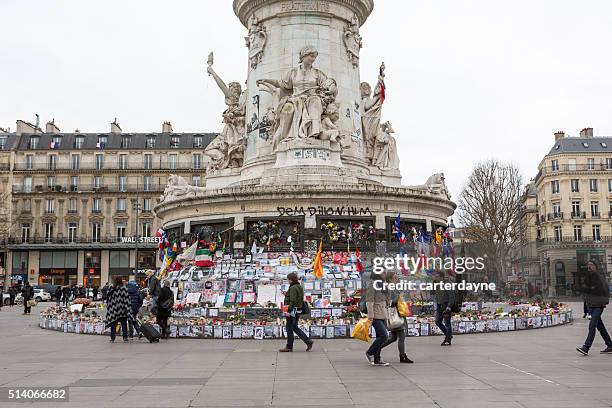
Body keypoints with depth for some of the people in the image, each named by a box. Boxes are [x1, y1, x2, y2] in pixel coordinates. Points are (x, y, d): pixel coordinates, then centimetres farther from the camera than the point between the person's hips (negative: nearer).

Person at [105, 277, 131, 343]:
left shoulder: (111, 289, 0)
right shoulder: (123, 288, -7)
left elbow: (108, 299, 6)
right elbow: (127, 299, -9)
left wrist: (109, 308, 16)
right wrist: (128, 309, -5)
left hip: (113, 309, 2)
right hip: (122, 310, -2)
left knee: (113, 324, 10)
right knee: (124, 324, 6)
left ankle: (112, 338, 11)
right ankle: (125, 337, 3)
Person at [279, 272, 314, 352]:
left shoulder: (293, 288, -17)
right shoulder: (300, 287, 12)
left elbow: (292, 301, -22)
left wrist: (289, 310, -21)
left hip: (293, 310, -10)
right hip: (298, 310, 10)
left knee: (289, 328, 2)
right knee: (295, 327, 17)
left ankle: (289, 347, 12)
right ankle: (308, 341, 12)